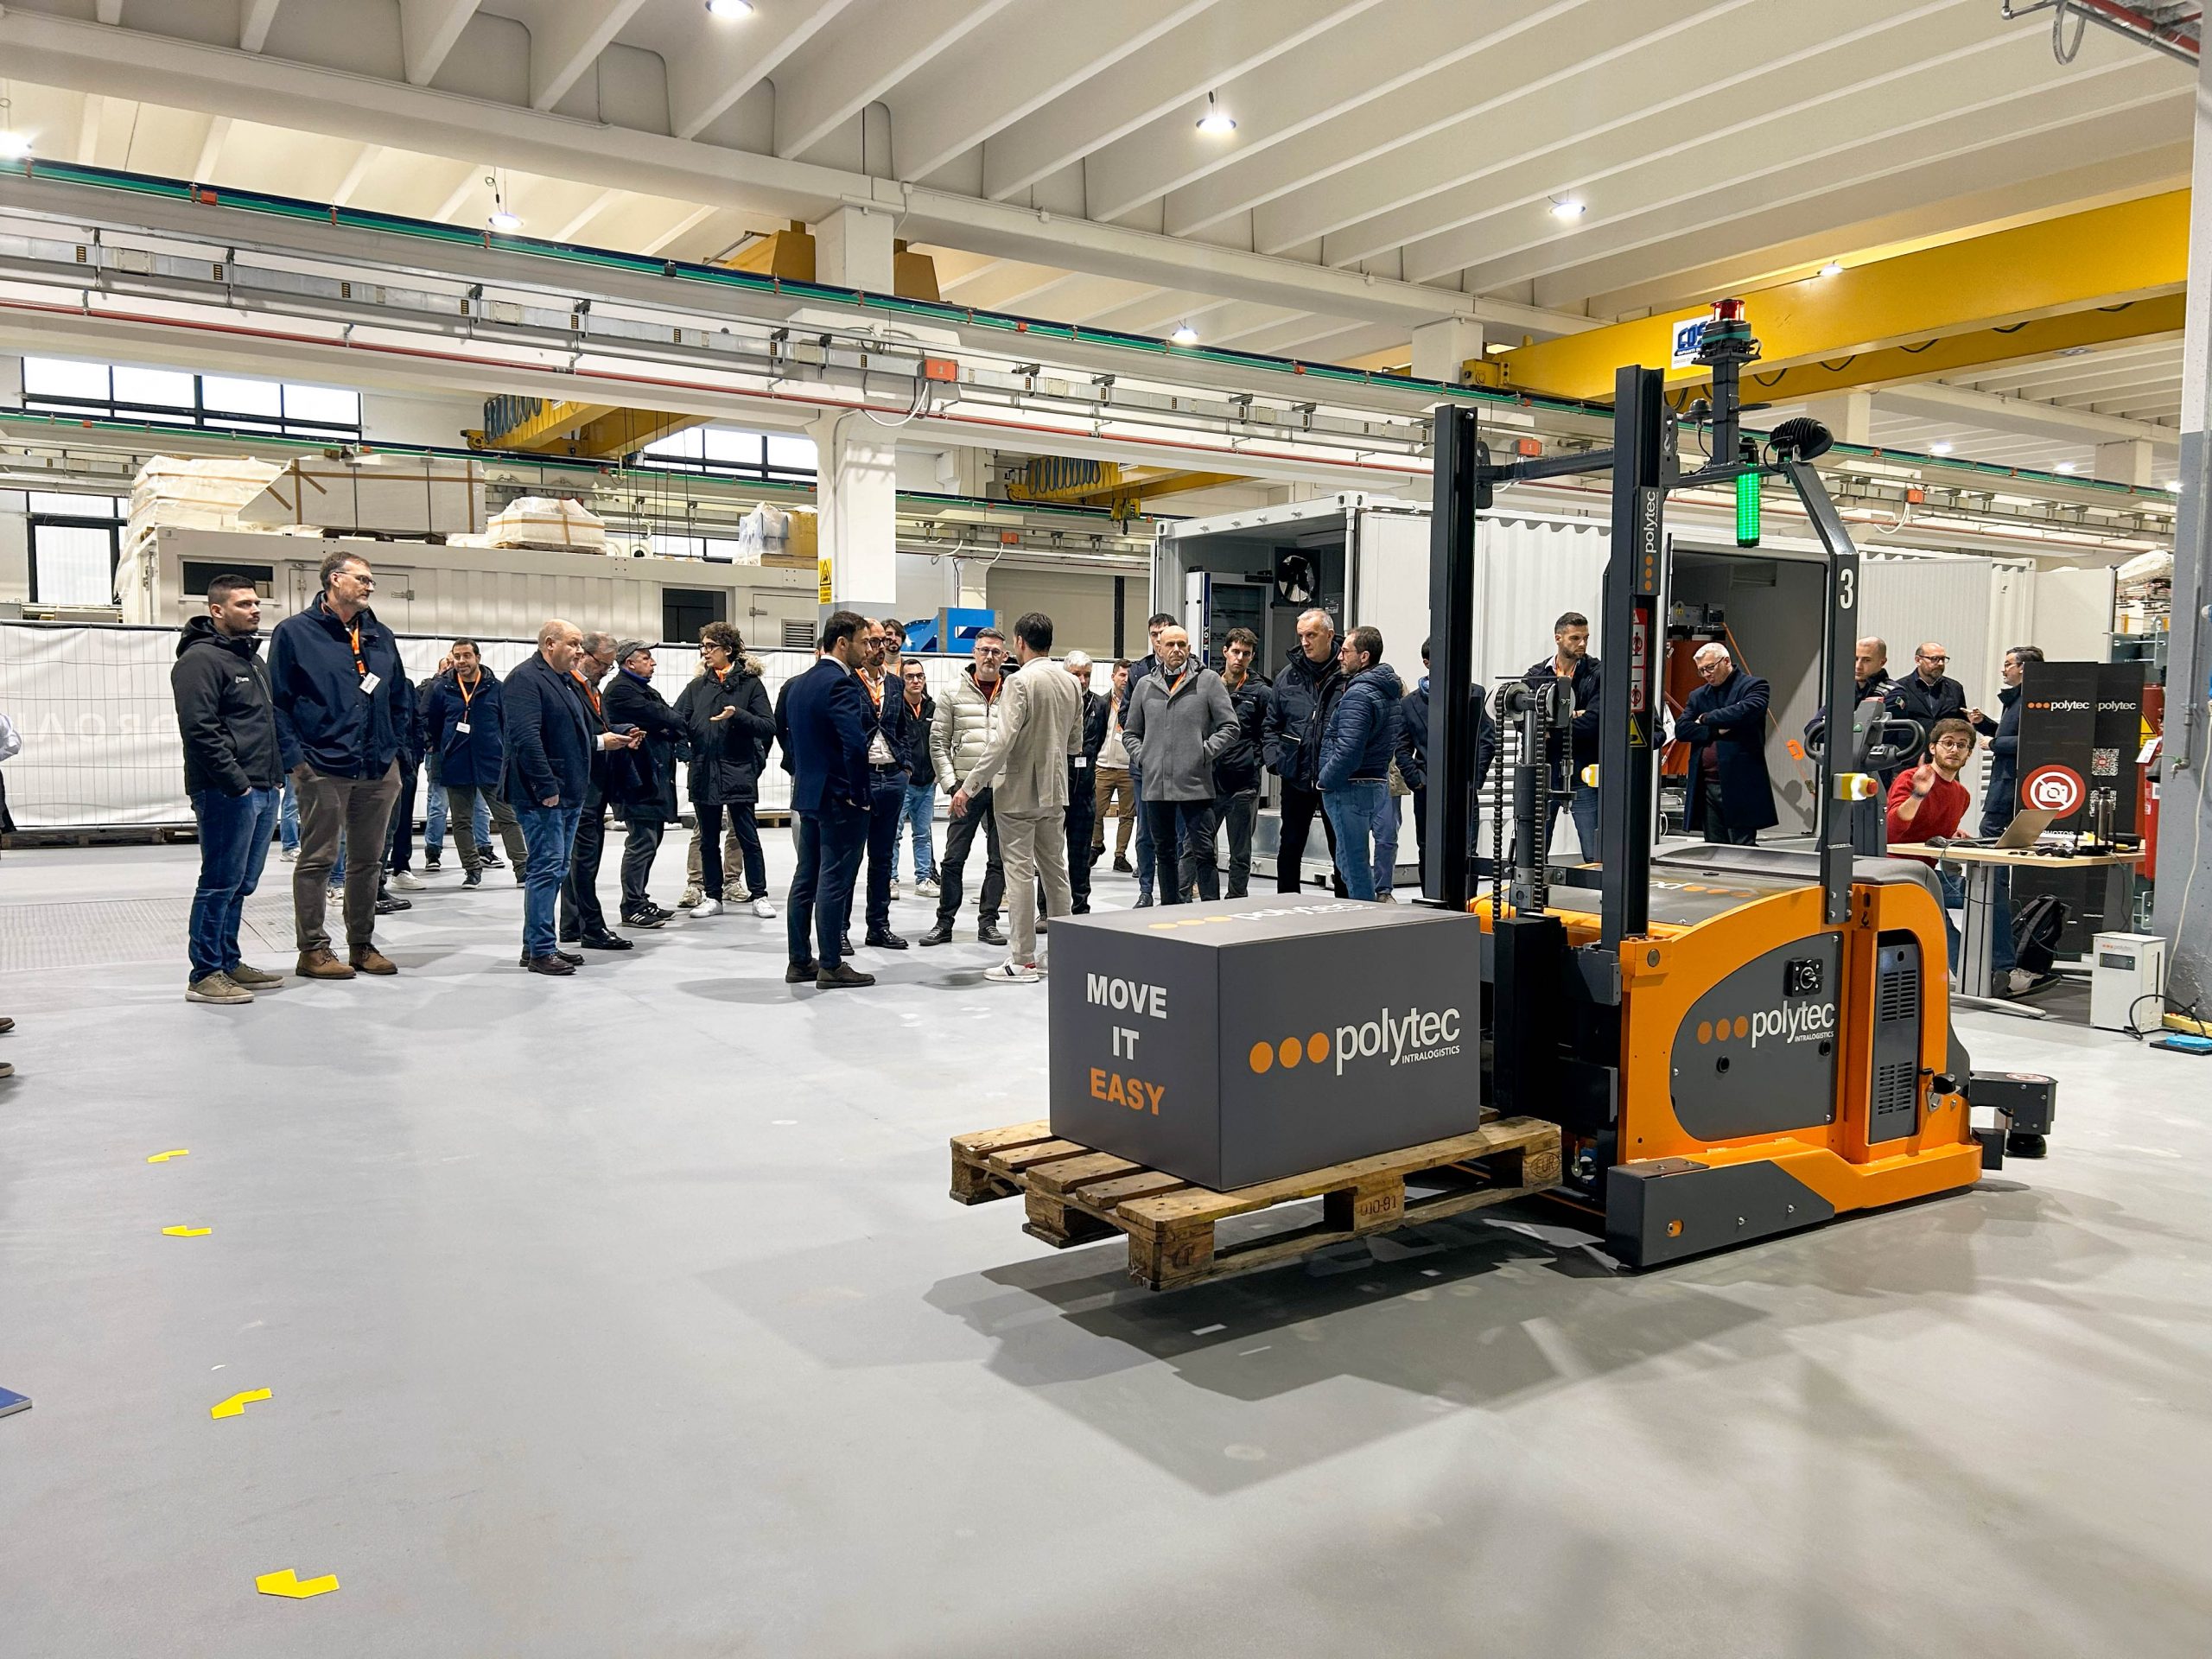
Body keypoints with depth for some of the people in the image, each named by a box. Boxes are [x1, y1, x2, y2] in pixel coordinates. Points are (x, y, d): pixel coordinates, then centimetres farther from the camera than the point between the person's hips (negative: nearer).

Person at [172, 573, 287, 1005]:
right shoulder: (201, 659, -9)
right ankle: (205, 976, 1)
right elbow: (200, 729, -18)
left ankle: (227, 963, 23)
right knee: (220, 883, -5)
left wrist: (275, 775, 15)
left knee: (241, 885, 14)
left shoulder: (253, 660, 20)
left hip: (262, 790, 9)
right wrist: (236, 784, -19)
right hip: (227, 792, -9)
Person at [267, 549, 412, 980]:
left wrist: (394, 747, 10)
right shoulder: (295, 632, -3)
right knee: (317, 860, 1)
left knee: (369, 860, 12)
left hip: (379, 770, 6)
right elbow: (277, 701, -5)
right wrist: (294, 757, -11)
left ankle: (362, 945, 23)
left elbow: (402, 699, 21)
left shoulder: (381, 637, 14)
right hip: (323, 769, -6)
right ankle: (313, 950, 9)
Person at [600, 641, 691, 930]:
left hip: (656, 775, 10)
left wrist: (679, 736, -6)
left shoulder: (646, 690, 21)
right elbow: (655, 716, -17)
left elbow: (667, 715, 13)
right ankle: (632, 908, -3)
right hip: (639, 776, -10)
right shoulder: (620, 690, -10)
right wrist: (682, 725, -2)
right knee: (642, 841, -9)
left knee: (651, 838, 15)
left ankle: (640, 900, 24)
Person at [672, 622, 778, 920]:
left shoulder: (750, 683, -1)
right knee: (708, 840, 11)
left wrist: (737, 715, -20)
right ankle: (712, 897, 20)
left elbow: (769, 726, -7)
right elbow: (678, 720, 4)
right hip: (704, 771, 4)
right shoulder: (697, 687, 12)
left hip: (738, 772, -4)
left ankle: (758, 895, 8)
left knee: (748, 837, 0)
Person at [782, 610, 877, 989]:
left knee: (806, 879, 12)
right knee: (834, 882, -3)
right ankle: (831, 965, 2)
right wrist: (857, 792, -15)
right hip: (840, 798, -9)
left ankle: (800, 961, 19)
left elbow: (791, 738, 17)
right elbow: (855, 742, -25)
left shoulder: (799, 684, 12)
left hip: (808, 794, 9)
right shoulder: (841, 684, -17)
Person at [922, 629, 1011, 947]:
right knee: (953, 859, 2)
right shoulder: (954, 692, 2)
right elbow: (938, 741, 3)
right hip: (967, 787, -1)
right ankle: (944, 923, 11)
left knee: (999, 859, 7)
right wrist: (950, 782, -4)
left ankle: (988, 922, 17)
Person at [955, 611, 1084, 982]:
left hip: (1018, 790, -7)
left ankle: (1023, 960, 1)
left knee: (1020, 871, -2)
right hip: (1055, 788, 7)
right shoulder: (1071, 682, 6)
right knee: (1055, 868, 14)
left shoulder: (1021, 681, -16)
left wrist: (969, 786, -19)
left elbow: (1003, 740, -22)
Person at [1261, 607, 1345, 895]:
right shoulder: (1288, 675, 6)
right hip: (1296, 778, 4)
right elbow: (1270, 725, 14)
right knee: (1290, 848, 12)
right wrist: (1274, 758, 0)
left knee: (1341, 849, 9)